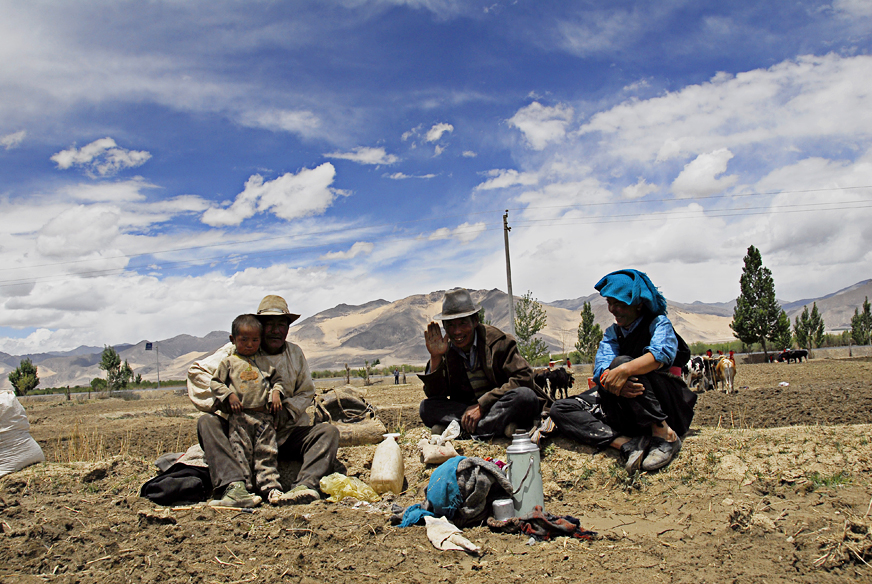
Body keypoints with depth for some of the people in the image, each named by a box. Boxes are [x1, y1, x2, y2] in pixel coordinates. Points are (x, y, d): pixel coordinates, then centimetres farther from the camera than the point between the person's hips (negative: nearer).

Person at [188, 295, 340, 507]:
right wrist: (222, 399, -16)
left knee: (329, 431, -20)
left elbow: (306, 392, 15)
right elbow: (197, 371, -1)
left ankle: (307, 485, -44)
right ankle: (233, 486, -48)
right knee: (207, 422, -28)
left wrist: (286, 413, -6)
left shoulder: (295, 354, 10)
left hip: (285, 433, 2)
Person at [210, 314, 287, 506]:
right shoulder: (229, 362, 8)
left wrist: (276, 392, -1)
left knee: (266, 453, 1)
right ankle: (243, 487, 5)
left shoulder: (265, 361, 14)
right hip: (240, 416, -1)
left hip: (264, 416, 2)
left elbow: (277, 379, 19)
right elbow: (216, 382, 7)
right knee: (241, 453, -2)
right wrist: (229, 395, -7)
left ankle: (271, 486, 4)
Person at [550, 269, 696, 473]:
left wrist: (624, 369, -44)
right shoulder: (612, 333, 12)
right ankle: (627, 443, -30)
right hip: (626, 411, 6)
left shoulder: (658, 323, -3)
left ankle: (665, 435, -25)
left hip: (666, 407, -5)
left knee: (621, 362, -30)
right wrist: (610, 381, -34)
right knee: (561, 409, -11)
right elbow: (601, 366, -8)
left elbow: (663, 353, -27)